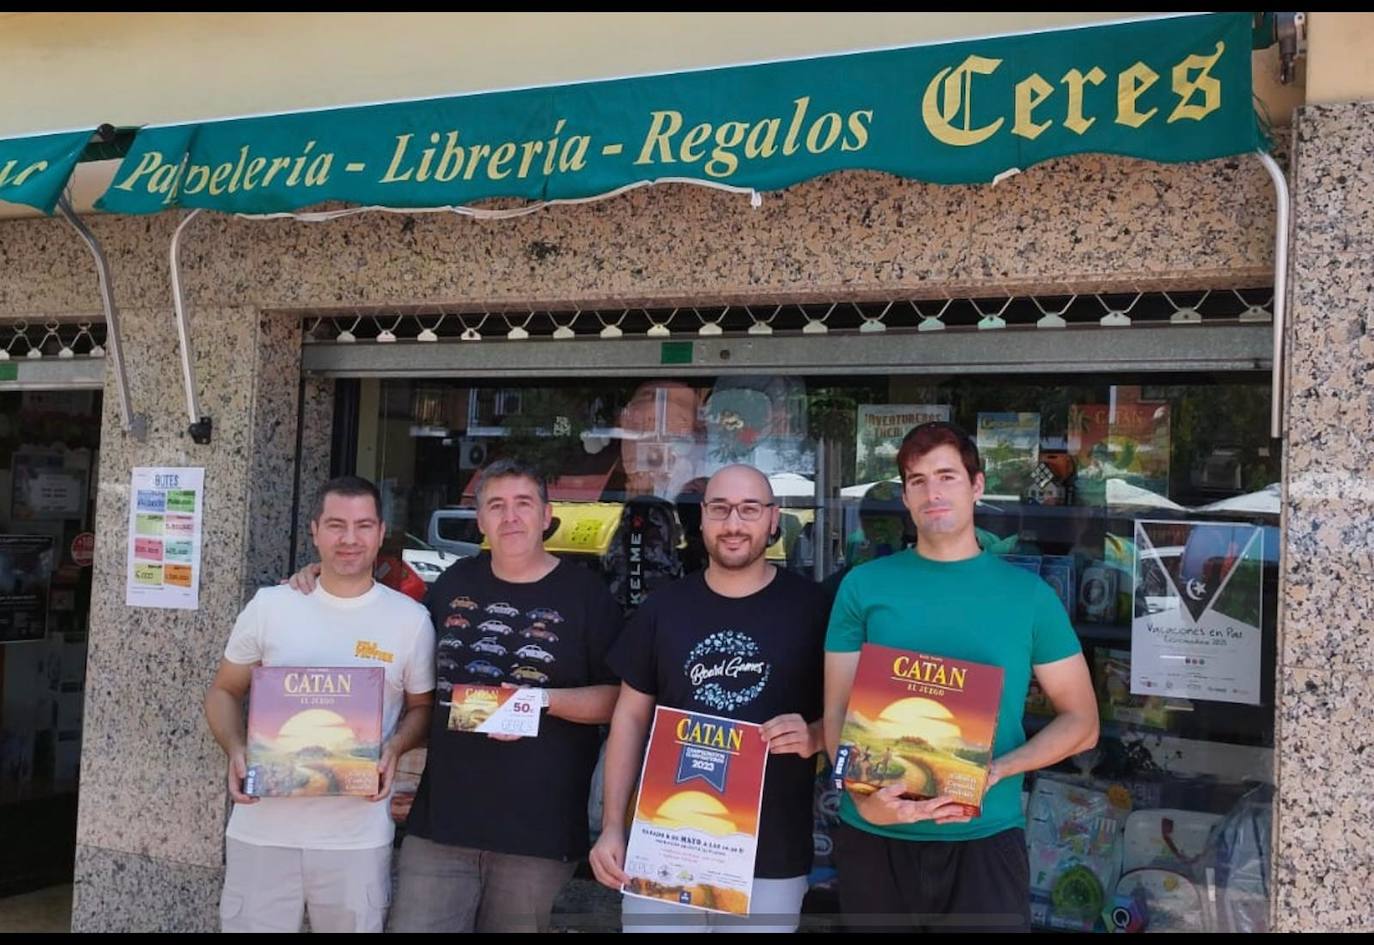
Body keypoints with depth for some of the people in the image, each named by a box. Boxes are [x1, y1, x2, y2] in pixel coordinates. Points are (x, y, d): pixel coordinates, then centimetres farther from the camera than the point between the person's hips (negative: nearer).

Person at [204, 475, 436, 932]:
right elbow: (224, 692, 11)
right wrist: (235, 750, -8)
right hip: (262, 830, 1)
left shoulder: (411, 619, -1)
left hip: (357, 838, -1)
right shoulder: (269, 606, 1)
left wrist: (395, 748, -11)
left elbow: (422, 707, 9)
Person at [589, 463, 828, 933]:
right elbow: (631, 717, 8)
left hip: (771, 858, -2)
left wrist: (814, 737, -18)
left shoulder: (812, 607, -3)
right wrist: (612, 826, 3)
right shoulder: (662, 608, 5)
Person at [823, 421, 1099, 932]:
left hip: (985, 837, 0)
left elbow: (1081, 721, 5)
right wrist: (863, 796, -18)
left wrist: (995, 771, -12)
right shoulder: (863, 585, 2)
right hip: (875, 835, 1)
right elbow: (839, 711, 0)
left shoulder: (1029, 594, 2)